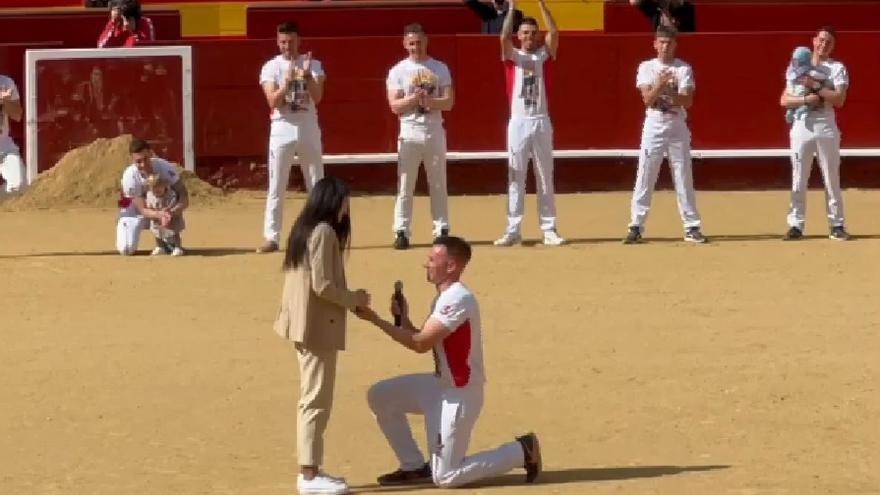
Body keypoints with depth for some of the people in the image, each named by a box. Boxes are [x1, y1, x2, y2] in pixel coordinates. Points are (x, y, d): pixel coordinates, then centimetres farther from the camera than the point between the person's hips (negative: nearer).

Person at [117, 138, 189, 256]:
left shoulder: (164, 167, -30)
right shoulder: (129, 177, -31)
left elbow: (184, 198, -31)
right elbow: (143, 210, -29)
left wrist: (171, 213, -53)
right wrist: (159, 214, -52)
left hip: (163, 207, 1)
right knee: (126, 249, -20)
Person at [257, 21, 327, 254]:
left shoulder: (313, 65, 3)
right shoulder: (271, 67, 0)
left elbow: (317, 97, -9)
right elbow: (272, 102, -11)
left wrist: (307, 76, -23)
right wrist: (287, 83, -27)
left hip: (309, 130, 2)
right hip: (282, 130, -1)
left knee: (317, 185, 7)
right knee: (276, 188, -3)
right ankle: (271, 237, -2)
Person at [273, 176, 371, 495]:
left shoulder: (305, 229, 13)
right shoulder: (324, 232, -16)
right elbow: (322, 285, -20)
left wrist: (349, 299, 12)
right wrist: (355, 299, -7)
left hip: (305, 325, 10)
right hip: (318, 326, -10)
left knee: (311, 398, 14)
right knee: (317, 400, -7)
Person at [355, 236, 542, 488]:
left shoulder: (458, 299, -22)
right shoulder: (444, 297, 10)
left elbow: (421, 344, -26)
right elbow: (425, 342, 14)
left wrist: (376, 320, -23)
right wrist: (403, 317, -1)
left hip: (459, 394, -10)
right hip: (441, 385, 10)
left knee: (444, 477, -5)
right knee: (380, 396, 9)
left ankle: (521, 451, 6)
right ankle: (414, 467, 16)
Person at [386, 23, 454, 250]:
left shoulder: (440, 69, 6)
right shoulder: (398, 71, 1)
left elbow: (448, 102, -1)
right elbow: (395, 106, -6)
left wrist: (429, 100, -19)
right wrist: (415, 98, -20)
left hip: (435, 131, 2)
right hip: (410, 132, -2)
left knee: (438, 184, 6)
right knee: (405, 186, -3)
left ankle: (442, 229, 11)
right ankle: (401, 231, -1)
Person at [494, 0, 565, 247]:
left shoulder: (545, 55, 7)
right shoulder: (512, 56, 6)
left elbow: (554, 32, -7)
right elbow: (504, 37, -12)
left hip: (541, 122, 1)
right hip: (518, 122, -1)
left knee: (545, 177, 5)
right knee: (515, 178, 2)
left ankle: (549, 230, 7)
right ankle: (513, 230, 2)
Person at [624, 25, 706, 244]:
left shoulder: (684, 69, 3)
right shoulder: (647, 68, 3)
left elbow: (688, 101, -7)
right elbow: (647, 99, -9)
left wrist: (669, 91, -23)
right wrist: (661, 84, -26)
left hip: (677, 125, 1)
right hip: (654, 125, -1)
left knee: (684, 177, 3)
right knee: (645, 177, -3)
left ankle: (692, 227, 7)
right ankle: (636, 226, 0)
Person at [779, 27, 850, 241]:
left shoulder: (838, 68, 4)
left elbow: (839, 99, -10)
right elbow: (784, 100, 0)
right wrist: (806, 98, -16)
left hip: (826, 127, -1)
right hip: (802, 126, 1)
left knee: (832, 179, 2)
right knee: (798, 179, 2)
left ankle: (837, 225, 6)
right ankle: (796, 225, 5)